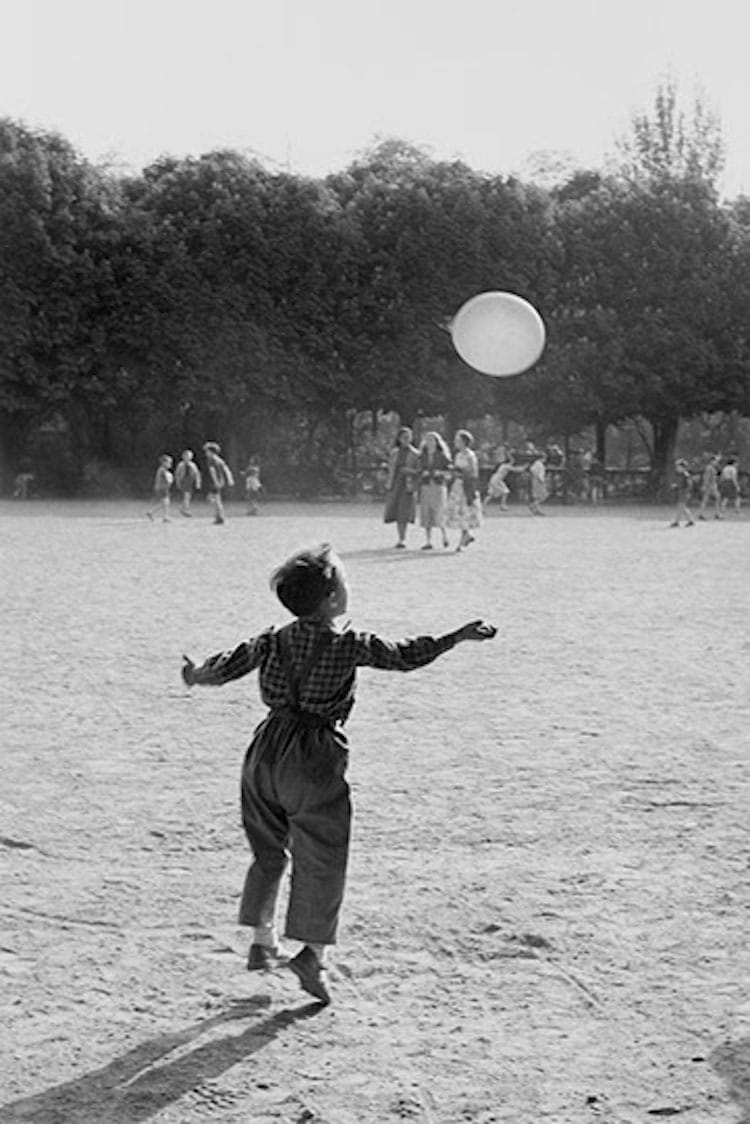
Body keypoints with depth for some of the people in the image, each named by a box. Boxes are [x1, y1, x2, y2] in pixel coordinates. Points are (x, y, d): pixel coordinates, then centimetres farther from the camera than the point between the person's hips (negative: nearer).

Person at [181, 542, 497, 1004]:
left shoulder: (273, 640, 4)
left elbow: (230, 665, 12)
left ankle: (263, 941, 24)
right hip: (315, 758, -6)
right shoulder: (349, 645, -11)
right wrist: (459, 636, -4)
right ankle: (314, 952, 1)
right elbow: (405, 656, -12)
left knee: (268, 850, 19)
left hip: (268, 749, 6)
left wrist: (197, 676, 33)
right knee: (322, 859, 4)